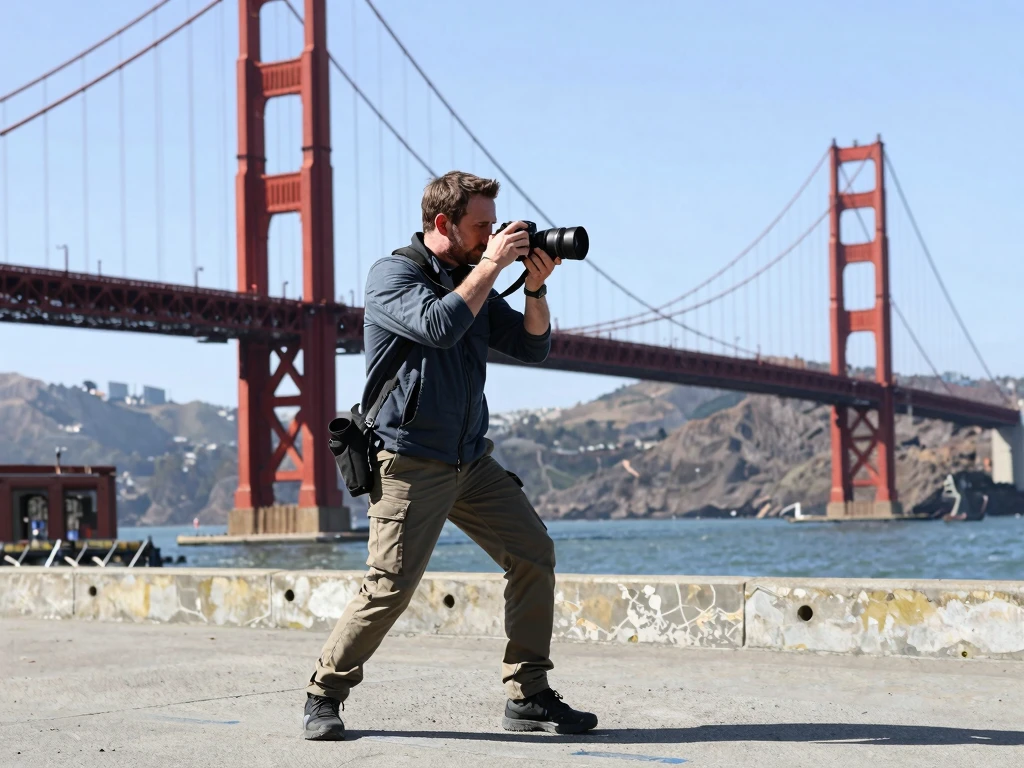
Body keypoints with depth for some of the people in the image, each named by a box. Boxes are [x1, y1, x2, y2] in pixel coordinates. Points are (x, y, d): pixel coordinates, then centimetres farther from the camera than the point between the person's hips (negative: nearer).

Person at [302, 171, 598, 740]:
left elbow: (532, 348, 12)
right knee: (390, 586, -12)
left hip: (472, 460, 7)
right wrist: (491, 266, -17)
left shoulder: (474, 281, 14)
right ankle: (323, 696, 6)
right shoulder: (392, 275, -7)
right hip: (410, 463, -7)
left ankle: (528, 698, 7)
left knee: (534, 555, 0)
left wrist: (535, 288, -4)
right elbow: (439, 325, -26)